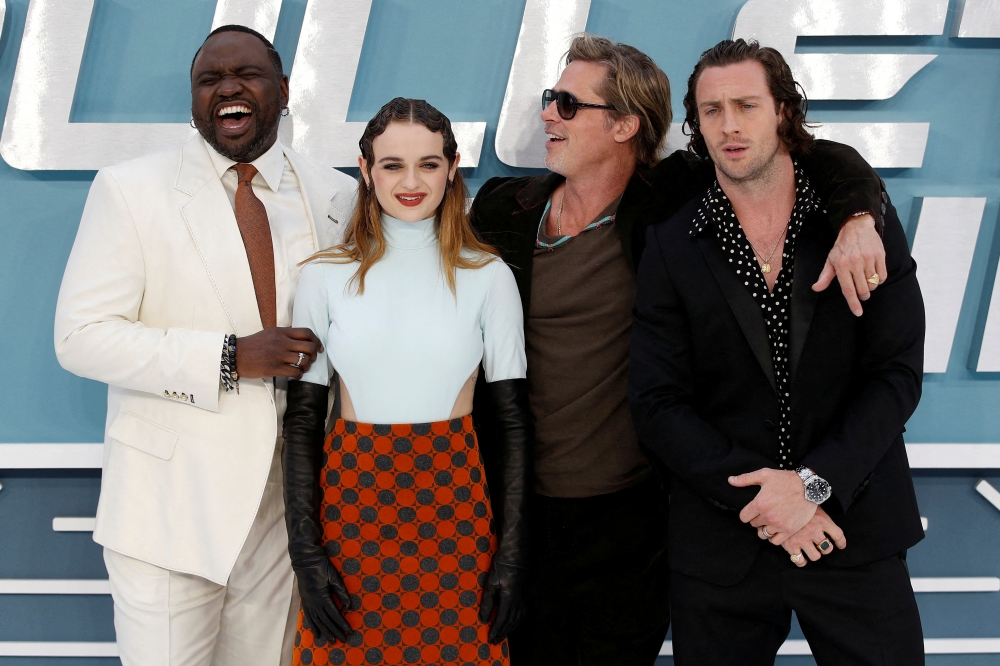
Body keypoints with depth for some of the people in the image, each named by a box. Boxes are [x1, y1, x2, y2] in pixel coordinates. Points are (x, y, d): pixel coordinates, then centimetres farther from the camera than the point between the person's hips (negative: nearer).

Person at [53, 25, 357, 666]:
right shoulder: (129, 189, -4)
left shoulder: (336, 196, 5)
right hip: (170, 502, -3)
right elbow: (81, 336, -9)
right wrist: (230, 358, -19)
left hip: (286, 502, 3)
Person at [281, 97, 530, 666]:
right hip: (350, 503, 0)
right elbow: (302, 420, 2)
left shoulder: (488, 276, 0)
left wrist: (511, 553, -3)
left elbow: (515, 420, 1)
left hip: (454, 508, 0)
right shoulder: (326, 276, 0)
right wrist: (305, 550, -4)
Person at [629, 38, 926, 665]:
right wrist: (755, 498, -14)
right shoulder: (671, 246, 0)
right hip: (720, 539, 0)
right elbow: (657, 400, -5)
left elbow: (898, 373, -4)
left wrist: (814, 482, -16)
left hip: (856, 528, 0)